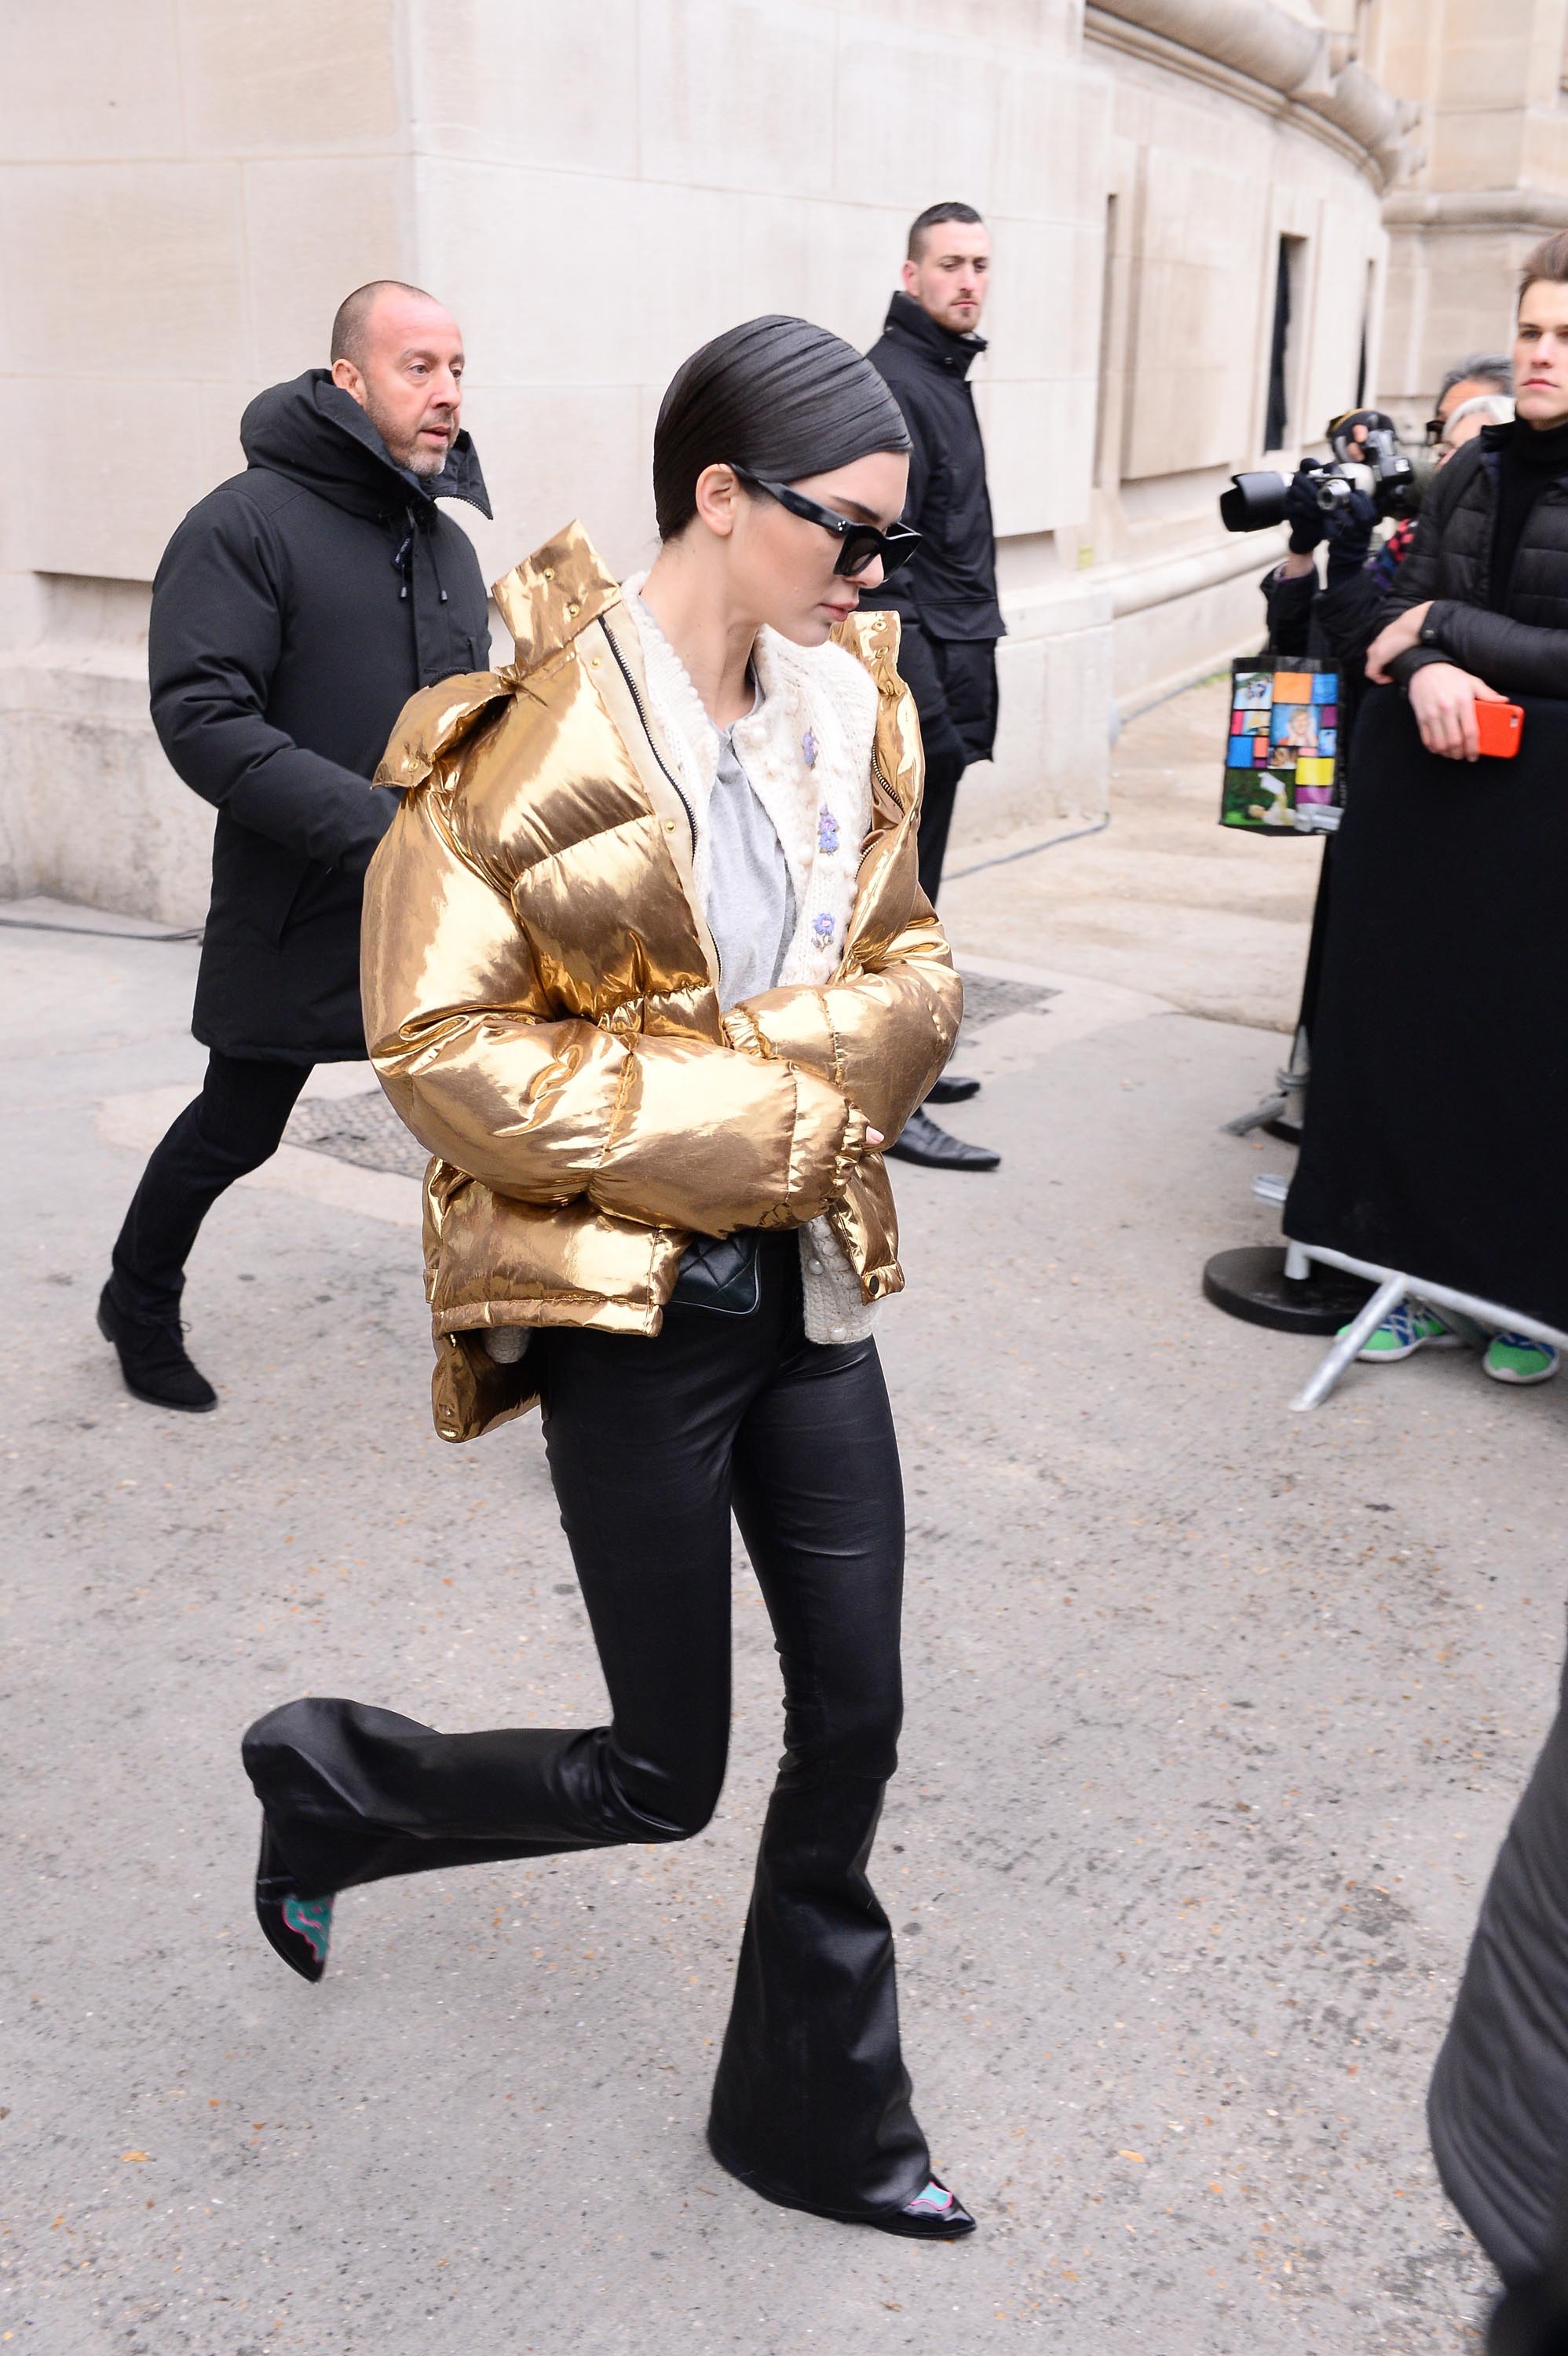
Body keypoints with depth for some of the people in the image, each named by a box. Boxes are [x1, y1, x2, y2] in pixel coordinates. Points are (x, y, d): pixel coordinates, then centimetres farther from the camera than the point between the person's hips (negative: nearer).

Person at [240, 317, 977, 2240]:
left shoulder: (847, 704, 3)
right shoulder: (527, 731, -17)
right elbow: (442, 1054, -17)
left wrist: (838, 1044, -9)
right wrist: (747, 1117, -18)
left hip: (809, 1276, 7)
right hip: (627, 1303, -6)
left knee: (853, 1719, 12)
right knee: (665, 1777, 6)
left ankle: (817, 2117, 36)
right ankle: (329, 1785, 35)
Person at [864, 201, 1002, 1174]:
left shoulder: (941, 374, 18)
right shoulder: (890, 383, -13)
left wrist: (965, 692, 18)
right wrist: (930, 707, -24)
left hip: (953, 661, 10)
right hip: (916, 664, -10)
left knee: (902, 883, 15)